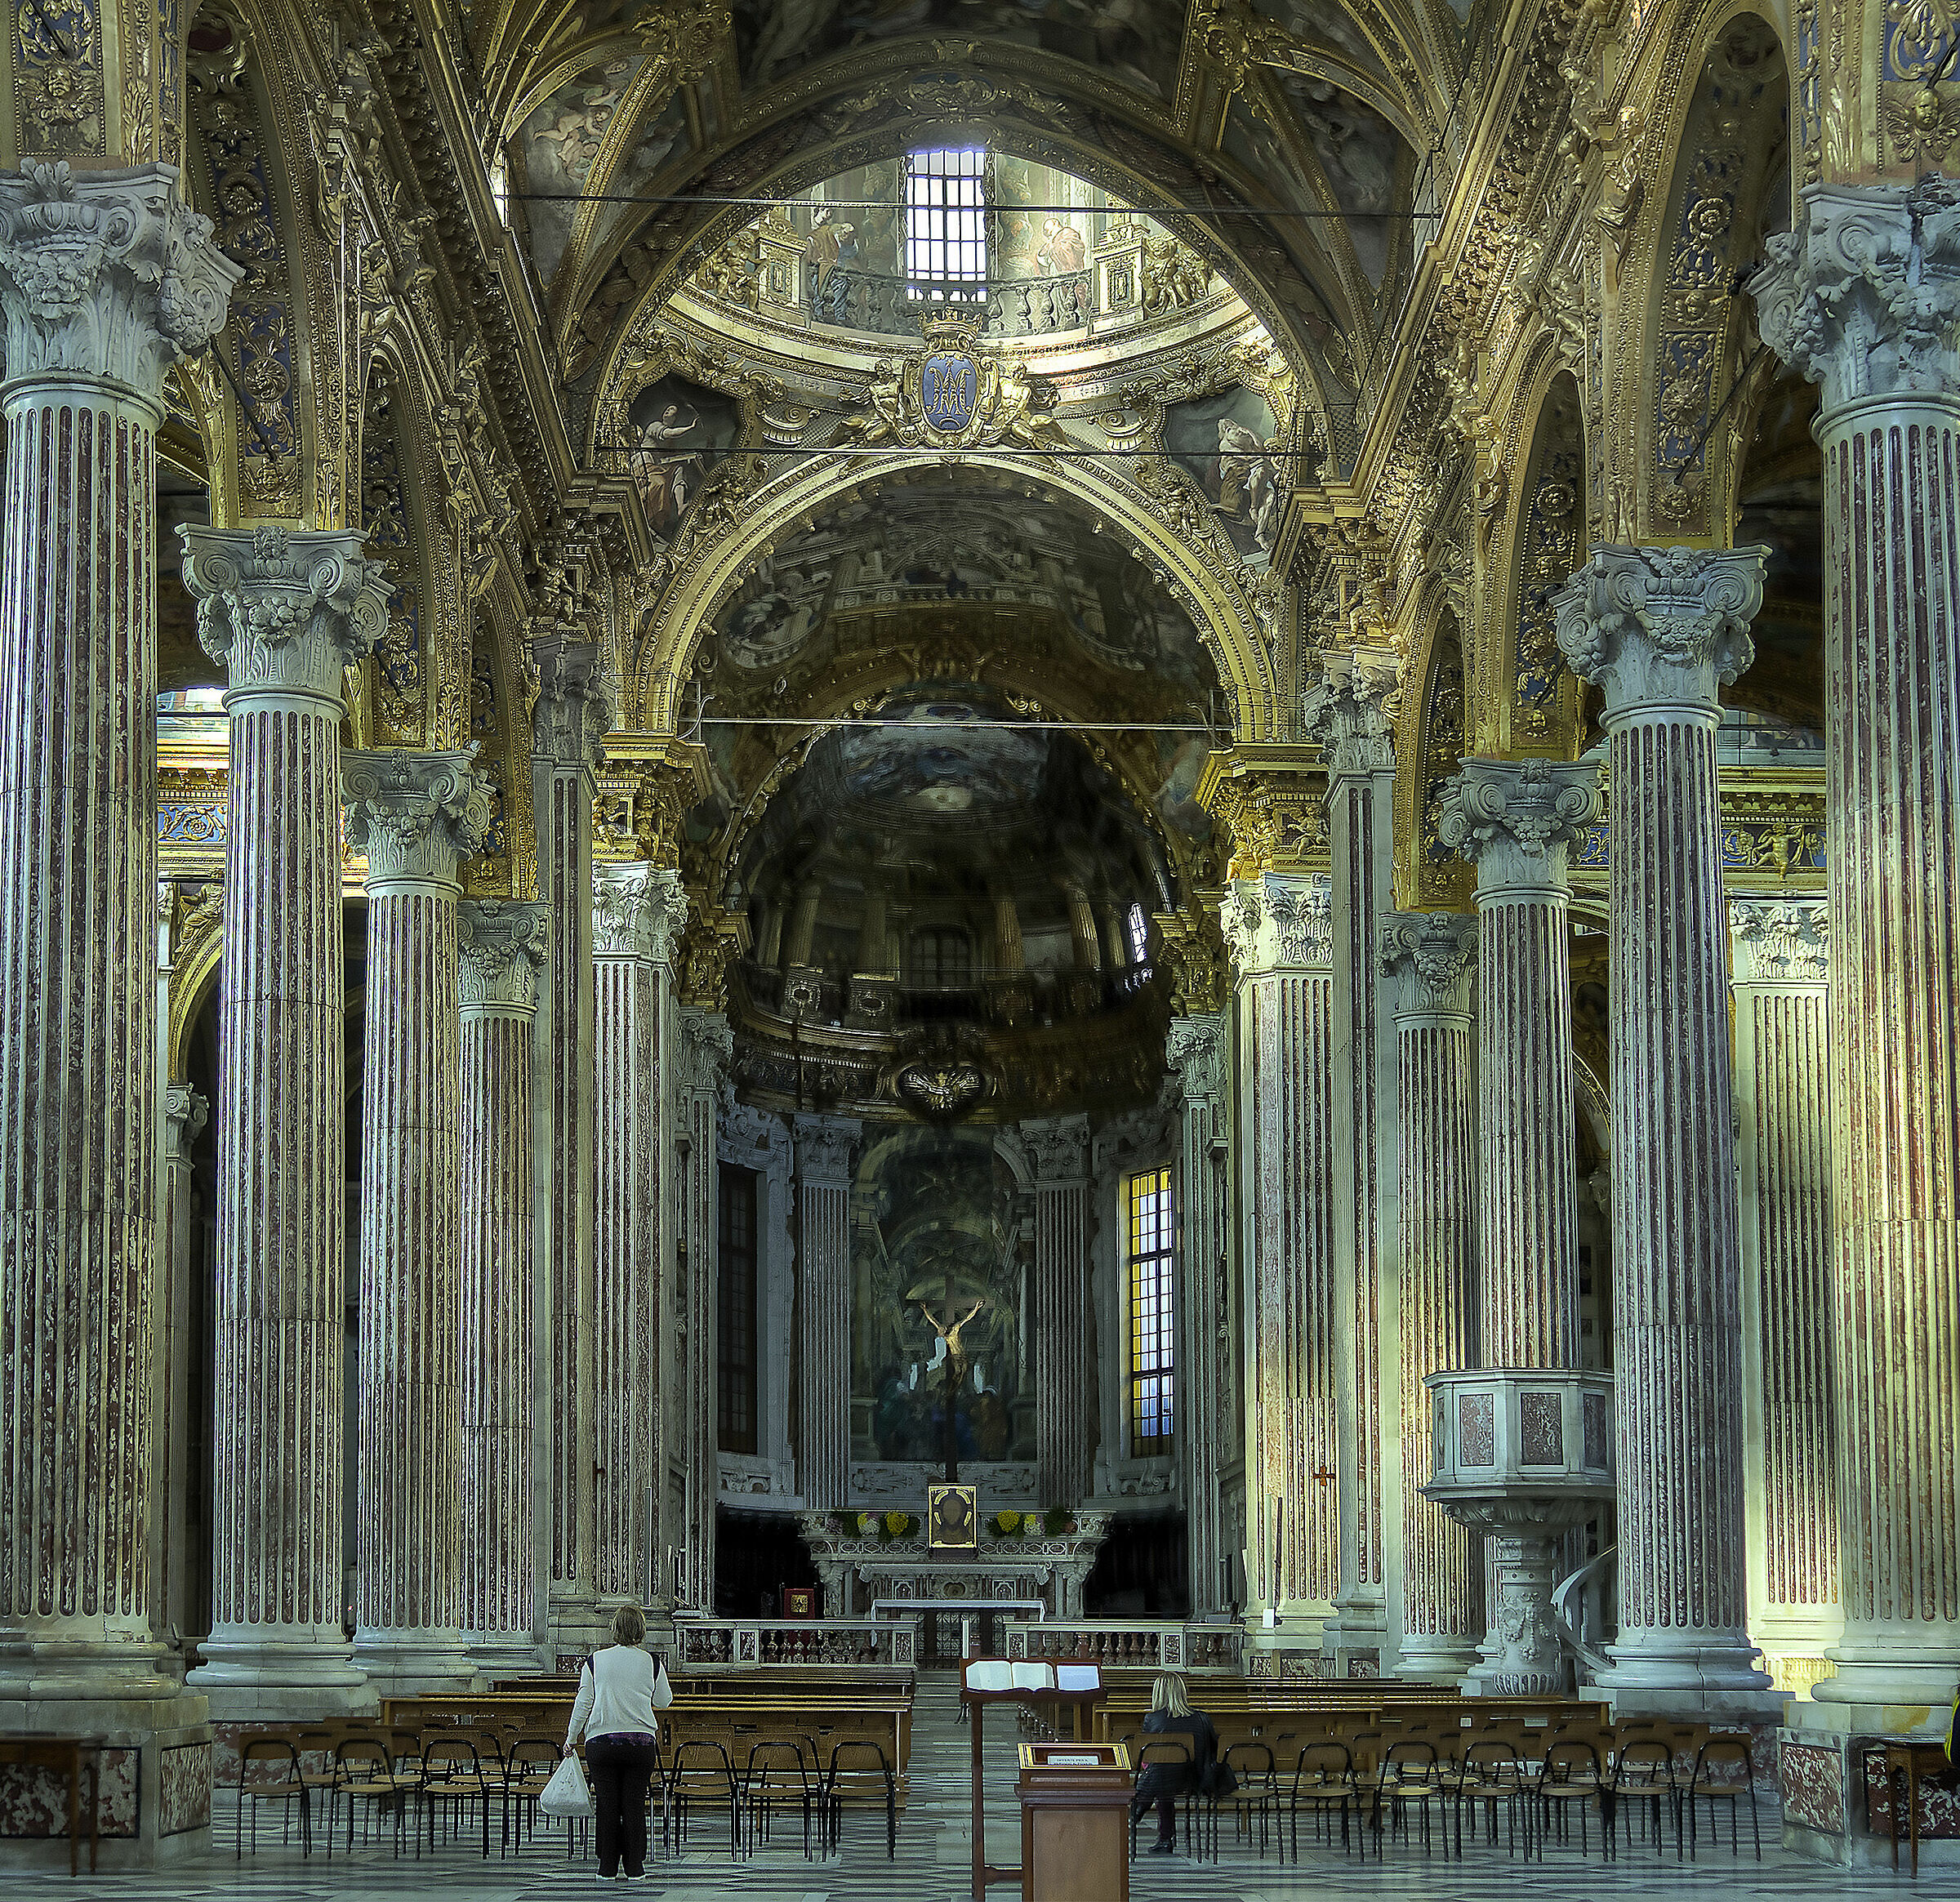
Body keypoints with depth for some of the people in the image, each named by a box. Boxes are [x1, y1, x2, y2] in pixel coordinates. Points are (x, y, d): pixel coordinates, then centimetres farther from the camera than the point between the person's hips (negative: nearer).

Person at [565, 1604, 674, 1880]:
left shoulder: (596, 1661, 1)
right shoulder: (652, 1663, 0)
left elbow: (583, 1702, 1)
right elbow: (664, 1701, 11)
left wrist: (572, 1738, 10)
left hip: (601, 1740, 0)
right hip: (641, 1741, 0)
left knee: (606, 1803, 5)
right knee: (634, 1804, 5)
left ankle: (608, 1867, 8)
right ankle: (634, 1866, 7)